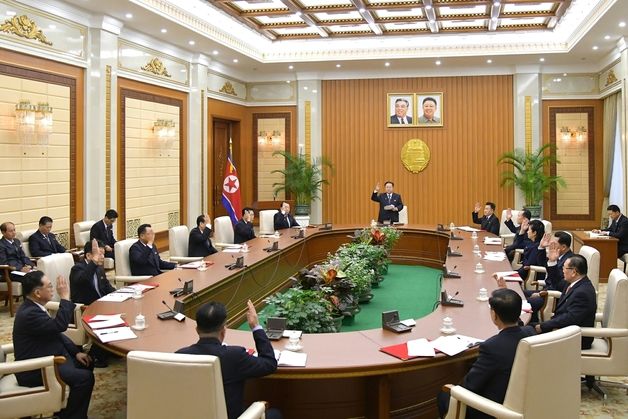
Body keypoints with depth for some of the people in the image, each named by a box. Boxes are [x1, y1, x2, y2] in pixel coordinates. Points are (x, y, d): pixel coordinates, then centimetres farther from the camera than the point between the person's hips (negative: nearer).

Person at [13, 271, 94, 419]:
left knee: (86, 363, 14)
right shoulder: (29, 313, -26)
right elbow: (59, 326, -34)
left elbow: (56, 333, 14)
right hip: (35, 370, -11)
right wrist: (65, 298, -26)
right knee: (85, 377, -20)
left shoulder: (33, 307, 8)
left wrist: (76, 352, 7)